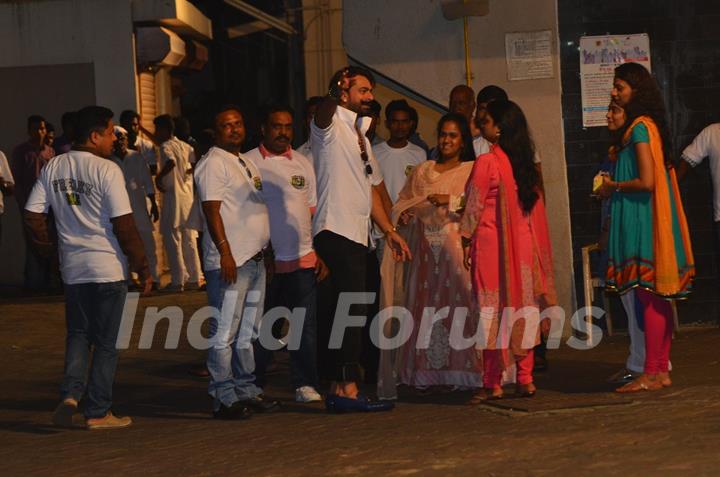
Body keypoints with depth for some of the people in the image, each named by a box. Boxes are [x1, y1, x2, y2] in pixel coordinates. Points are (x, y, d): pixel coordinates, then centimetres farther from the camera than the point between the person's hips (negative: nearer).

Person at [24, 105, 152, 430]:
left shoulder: (53, 168, 5)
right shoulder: (107, 170, -12)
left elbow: (32, 214, 5)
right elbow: (124, 225, -14)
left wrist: (48, 249, 18)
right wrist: (142, 268, -7)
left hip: (72, 269, 5)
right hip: (109, 268, -5)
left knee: (78, 334, 17)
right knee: (105, 342, 4)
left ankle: (70, 394, -3)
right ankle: (98, 412, 8)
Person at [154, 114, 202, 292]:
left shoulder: (166, 147, -10)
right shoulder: (184, 146, 12)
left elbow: (171, 161, -30)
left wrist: (159, 177, -18)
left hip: (174, 197, -8)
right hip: (188, 196, 8)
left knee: (172, 241, -3)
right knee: (189, 241, 12)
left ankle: (177, 281, -3)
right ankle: (193, 279, 14)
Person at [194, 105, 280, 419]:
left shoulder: (247, 163, 20)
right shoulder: (213, 163, -8)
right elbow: (212, 210, -16)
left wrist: (266, 248, 21)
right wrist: (225, 252, -22)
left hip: (255, 259, 9)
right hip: (230, 262, -9)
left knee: (247, 333, 13)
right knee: (224, 333, -7)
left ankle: (247, 392, 19)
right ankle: (224, 399, -6)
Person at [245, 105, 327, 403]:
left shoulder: (303, 163, 12)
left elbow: (315, 211, 13)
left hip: (303, 258, 3)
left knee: (306, 324, 0)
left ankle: (305, 384, 7)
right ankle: (252, 385, 13)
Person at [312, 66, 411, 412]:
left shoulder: (361, 137, 23)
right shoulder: (331, 127, -3)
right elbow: (323, 110, -28)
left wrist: (389, 231, 22)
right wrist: (336, 93, -49)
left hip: (357, 235, 9)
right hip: (335, 231, -9)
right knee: (351, 311, -15)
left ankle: (338, 388, 14)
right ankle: (347, 388, -17)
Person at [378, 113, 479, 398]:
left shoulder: (472, 171, 10)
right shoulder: (422, 171, 23)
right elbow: (403, 201, 21)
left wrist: (451, 201, -15)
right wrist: (404, 213, 0)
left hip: (457, 245, -4)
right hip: (426, 249, 4)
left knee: (459, 302, -13)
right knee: (424, 305, -3)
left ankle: (462, 371, -13)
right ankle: (426, 373, -1)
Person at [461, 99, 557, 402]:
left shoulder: (486, 162, -12)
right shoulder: (526, 163, 7)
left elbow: (474, 206, -8)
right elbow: (536, 206, 11)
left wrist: (466, 241, 1)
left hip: (491, 242, -6)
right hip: (524, 245, 6)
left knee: (493, 311, -2)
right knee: (523, 308, 9)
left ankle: (492, 384, -1)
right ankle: (525, 379, 10)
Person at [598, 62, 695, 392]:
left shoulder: (640, 127, -14)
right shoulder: (649, 124, 14)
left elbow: (646, 182, -21)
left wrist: (613, 186, -7)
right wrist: (614, 184, 16)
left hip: (643, 218, -10)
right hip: (648, 218, 10)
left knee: (648, 295, -8)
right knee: (658, 297, 10)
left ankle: (651, 374, -7)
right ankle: (662, 370, 13)